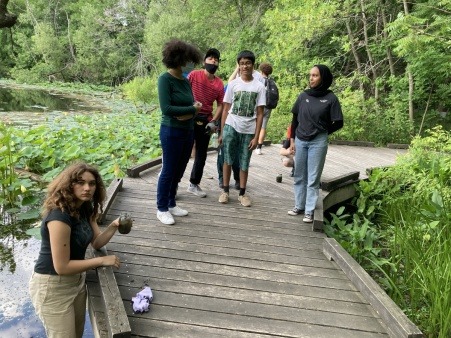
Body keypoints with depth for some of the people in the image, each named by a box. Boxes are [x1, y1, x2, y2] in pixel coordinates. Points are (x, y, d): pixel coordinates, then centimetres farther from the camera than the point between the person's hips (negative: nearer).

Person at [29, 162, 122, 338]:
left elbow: (96, 243, 4)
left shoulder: (85, 208, -1)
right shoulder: (60, 217, -29)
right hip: (52, 286, -9)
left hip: (76, 279, 9)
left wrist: (113, 226, -14)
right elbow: (62, 267, -28)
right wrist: (102, 261, -21)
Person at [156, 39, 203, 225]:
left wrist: (189, 114, -15)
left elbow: (193, 105, 8)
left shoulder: (186, 80, 9)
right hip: (172, 132, -7)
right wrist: (192, 109, -12)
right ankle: (162, 209, 15)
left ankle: (171, 204, 29)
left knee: (179, 171, 15)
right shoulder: (165, 79, -11)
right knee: (168, 171, 1)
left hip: (188, 131, 7)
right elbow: (166, 108, -19)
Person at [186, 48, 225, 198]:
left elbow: (220, 105, 7)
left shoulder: (219, 83, 5)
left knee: (201, 155, 12)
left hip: (205, 121, 4)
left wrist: (213, 121, -5)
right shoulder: (194, 75, -4)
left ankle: (194, 184, 27)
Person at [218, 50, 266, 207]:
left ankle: (242, 193, 20)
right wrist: (221, 132, 0)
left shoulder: (259, 86, -1)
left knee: (244, 163, 9)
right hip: (231, 127, 0)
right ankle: (225, 191, 17)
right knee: (228, 160, 4)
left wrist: (256, 137, -6)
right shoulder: (232, 84, 1)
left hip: (248, 130, 0)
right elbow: (226, 109, 4)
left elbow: (259, 114, -1)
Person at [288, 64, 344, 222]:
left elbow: (338, 123, -1)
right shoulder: (303, 96, 4)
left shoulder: (330, 98, -6)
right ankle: (299, 206, 23)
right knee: (299, 176, 11)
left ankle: (309, 211, 8)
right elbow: (295, 119, 10)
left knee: (313, 178, 2)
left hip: (318, 142, -4)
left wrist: (322, 132, 4)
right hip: (300, 141, 4)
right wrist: (292, 139, 8)